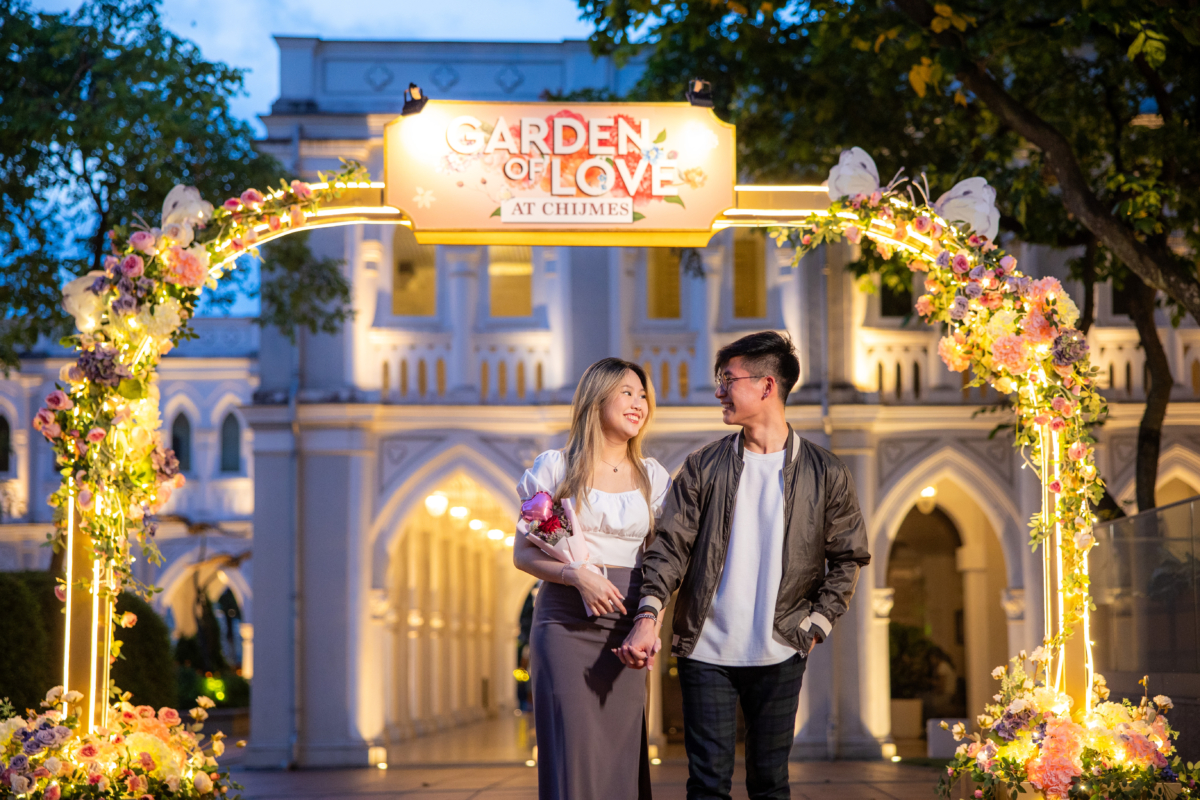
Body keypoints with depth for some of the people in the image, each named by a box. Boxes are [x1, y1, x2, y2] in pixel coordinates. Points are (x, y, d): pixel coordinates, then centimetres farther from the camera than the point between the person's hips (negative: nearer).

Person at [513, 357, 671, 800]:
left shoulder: (652, 477, 11)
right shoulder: (556, 467, 2)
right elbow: (523, 553, 1)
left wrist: (652, 623, -5)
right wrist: (576, 575, -15)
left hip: (626, 627, 3)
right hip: (566, 623, -3)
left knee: (622, 756, 1)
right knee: (572, 751, -7)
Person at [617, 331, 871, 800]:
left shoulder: (825, 475, 2)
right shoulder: (703, 467, 4)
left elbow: (848, 558, 8)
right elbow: (671, 546, 0)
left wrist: (816, 626, -1)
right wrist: (648, 617, -14)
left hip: (779, 655, -1)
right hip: (705, 651, 1)